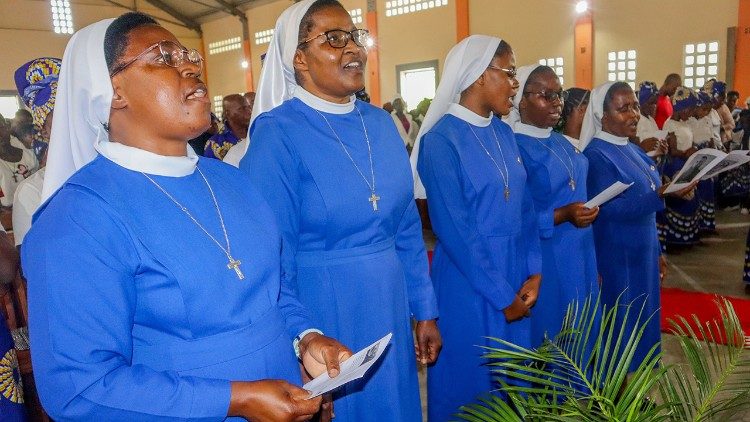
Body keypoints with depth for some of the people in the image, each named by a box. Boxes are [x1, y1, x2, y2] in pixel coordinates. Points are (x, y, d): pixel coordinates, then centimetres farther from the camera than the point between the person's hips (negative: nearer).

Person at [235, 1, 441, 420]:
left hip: (390, 310, 6)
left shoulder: (380, 122, 3)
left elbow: (407, 228, 7)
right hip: (322, 314, -5)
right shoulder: (277, 135, -15)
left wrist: (425, 310, 8)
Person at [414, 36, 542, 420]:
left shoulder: (504, 133, 6)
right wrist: (502, 296, -14)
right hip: (468, 280, -7)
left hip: (516, 277, 7)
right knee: (469, 379, 12)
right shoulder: (440, 139, -16)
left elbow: (526, 207, 8)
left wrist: (533, 272, -3)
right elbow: (454, 230, -19)